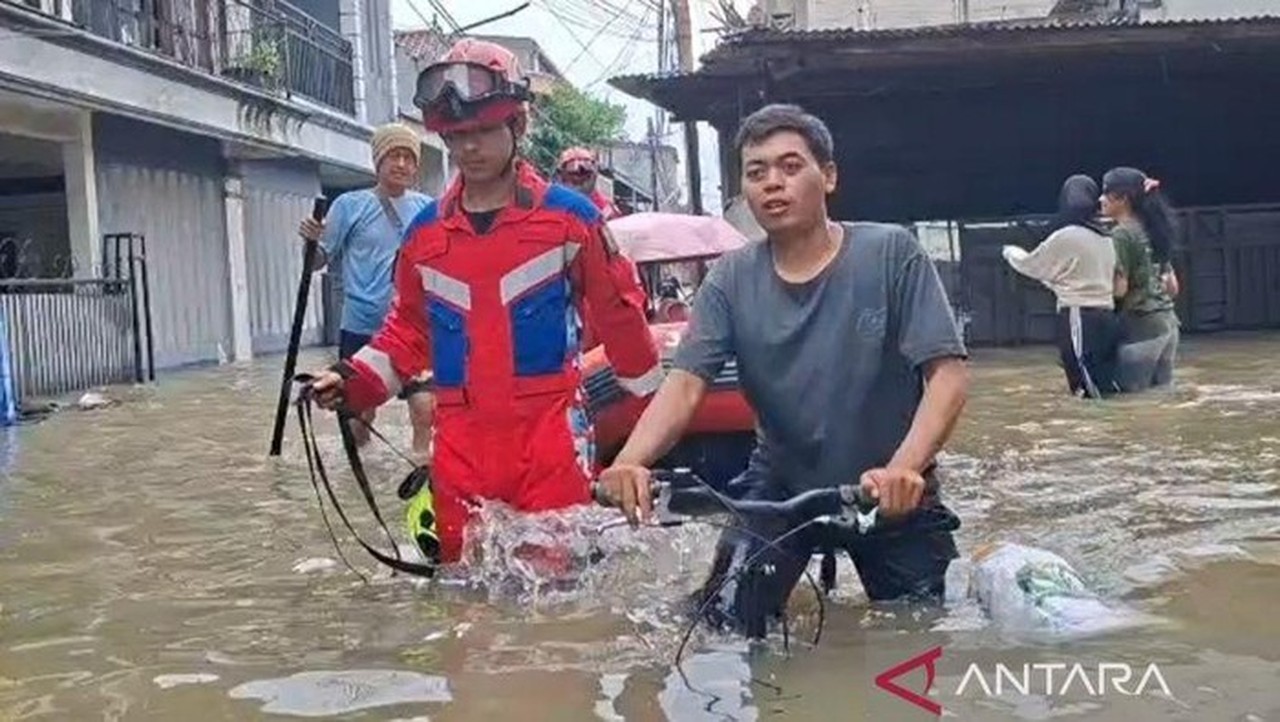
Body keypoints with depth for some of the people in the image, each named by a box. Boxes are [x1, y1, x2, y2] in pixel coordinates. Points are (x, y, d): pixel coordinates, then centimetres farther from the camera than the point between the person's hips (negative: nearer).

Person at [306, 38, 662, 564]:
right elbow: (409, 328, 21)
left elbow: (619, 314, 5)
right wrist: (355, 382, 7)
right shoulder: (425, 231, 11)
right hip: (460, 439, 4)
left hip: (550, 434, -3)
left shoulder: (569, 216, 0)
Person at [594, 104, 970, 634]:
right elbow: (685, 384, -15)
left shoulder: (892, 254, -13)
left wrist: (904, 468, -37)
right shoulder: (730, 280, -5)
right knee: (724, 626, -11)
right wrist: (630, 463, -36)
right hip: (779, 487, 1)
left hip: (891, 494, -1)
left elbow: (948, 372, -19)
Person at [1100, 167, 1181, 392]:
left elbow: (1119, 289, -17)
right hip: (1167, 320, 8)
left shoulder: (1121, 234, -11)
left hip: (1141, 325, -8)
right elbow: (1173, 286, 16)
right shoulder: (1151, 230, 14)